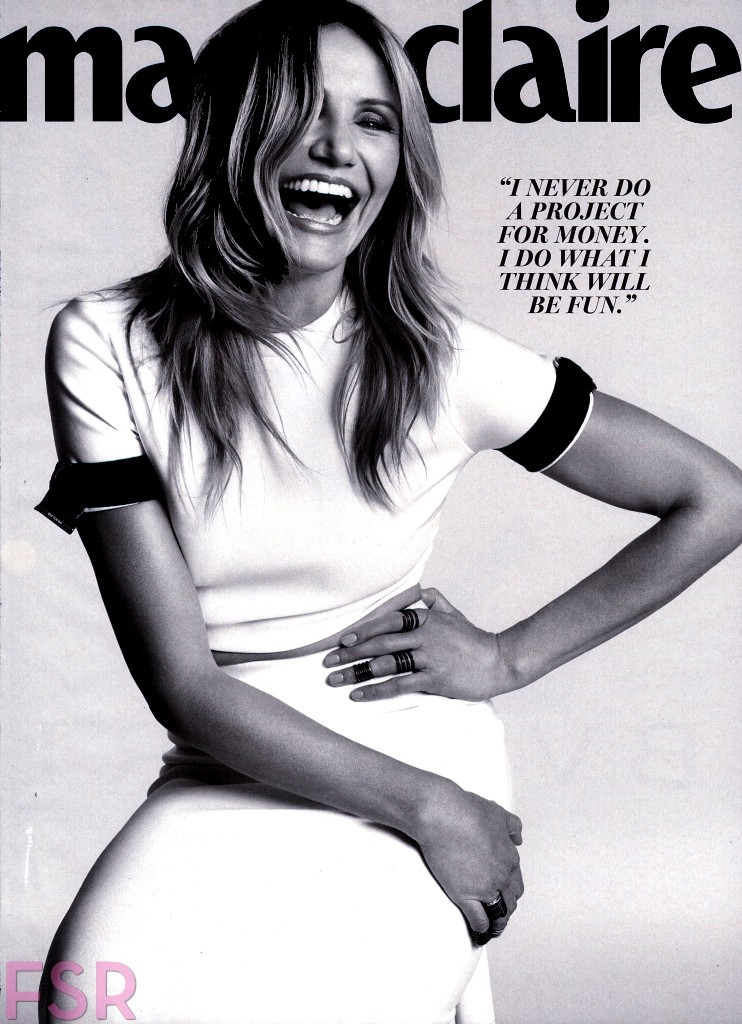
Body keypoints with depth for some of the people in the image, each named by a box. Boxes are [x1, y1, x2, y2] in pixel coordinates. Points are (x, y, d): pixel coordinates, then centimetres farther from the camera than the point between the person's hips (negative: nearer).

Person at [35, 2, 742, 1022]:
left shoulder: (441, 360, -8)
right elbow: (181, 680, -11)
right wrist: (428, 811, -15)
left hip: (420, 763, -1)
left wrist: (511, 658, 0)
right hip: (227, 775, 1)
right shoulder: (108, 345, -8)